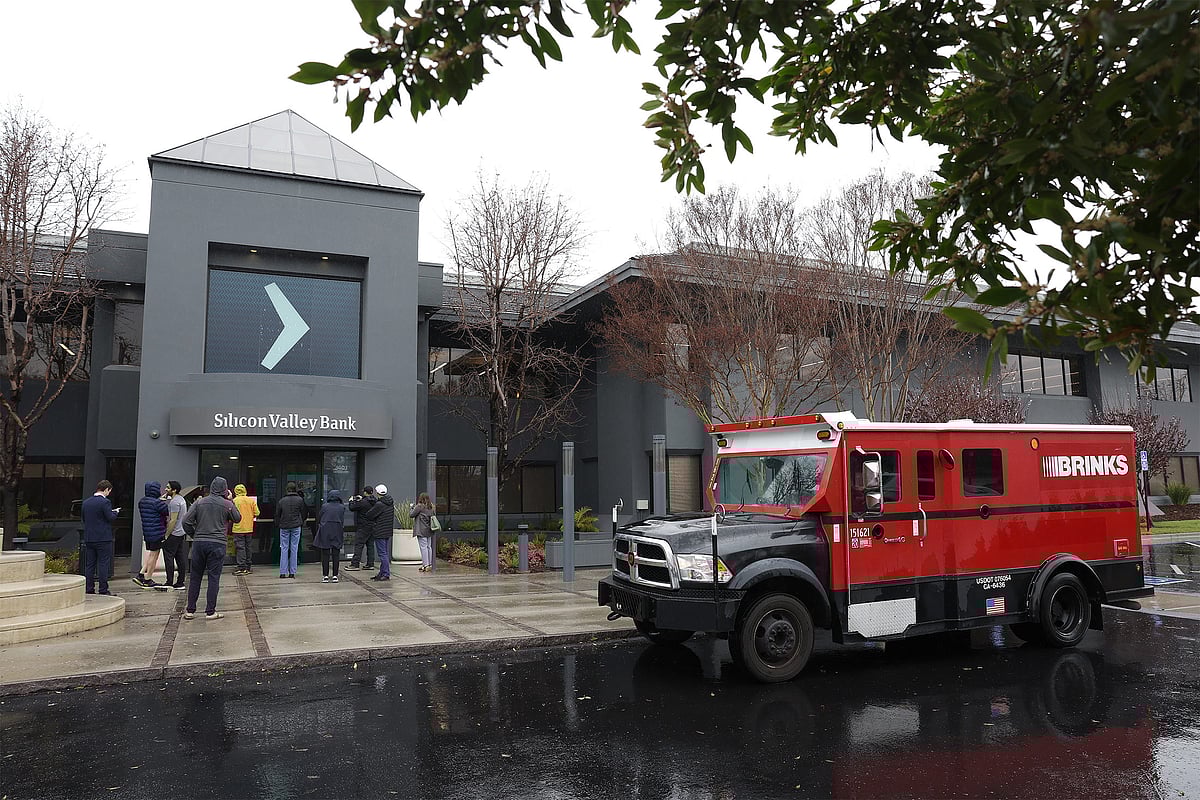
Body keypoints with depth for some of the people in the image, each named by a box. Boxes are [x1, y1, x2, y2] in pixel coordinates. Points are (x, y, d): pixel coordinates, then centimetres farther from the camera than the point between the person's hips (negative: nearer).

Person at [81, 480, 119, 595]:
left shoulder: (86, 502, 9)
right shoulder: (105, 502, -12)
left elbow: (83, 518, 15)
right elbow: (111, 517, -14)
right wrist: (115, 512, 6)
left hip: (89, 538, 6)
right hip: (103, 538, -6)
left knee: (89, 564, 10)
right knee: (103, 564, -2)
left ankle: (89, 589, 12)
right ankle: (103, 590, -1)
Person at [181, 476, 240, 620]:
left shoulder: (199, 502, 4)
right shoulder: (227, 504, -2)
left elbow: (186, 521, -1)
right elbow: (237, 518, 14)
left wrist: (194, 535, 12)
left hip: (199, 543, 3)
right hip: (218, 544, -3)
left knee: (195, 577, 11)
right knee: (214, 577, 2)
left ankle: (190, 611, 15)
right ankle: (210, 611, 3)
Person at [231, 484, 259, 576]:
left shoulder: (234, 501, -9)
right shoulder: (251, 500, 3)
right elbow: (256, 513, 2)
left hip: (239, 528, -5)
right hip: (249, 528, 5)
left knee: (240, 548, -2)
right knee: (247, 547, 12)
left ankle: (242, 568, -5)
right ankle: (247, 567, 17)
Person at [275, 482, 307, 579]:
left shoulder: (281, 501, 0)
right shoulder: (300, 500, -1)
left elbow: (277, 514, 5)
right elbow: (304, 513, 4)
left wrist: (278, 525, 17)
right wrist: (301, 522, 19)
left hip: (284, 527, 1)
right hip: (296, 527, 0)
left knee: (284, 549, 5)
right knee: (294, 549, 3)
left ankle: (283, 572, 2)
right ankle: (292, 572, 3)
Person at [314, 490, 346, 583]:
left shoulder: (324, 506, -1)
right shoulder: (342, 507, 0)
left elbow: (318, 519, 4)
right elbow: (343, 522, 2)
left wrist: (318, 530, 17)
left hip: (325, 533, 0)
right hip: (337, 533, 0)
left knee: (325, 555, 6)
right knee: (336, 555, 6)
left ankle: (325, 576, 6)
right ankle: (335, 576, 5)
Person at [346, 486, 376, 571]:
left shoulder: (363, 502, -18)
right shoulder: (374, 502, 6)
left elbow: (352, 508, -11)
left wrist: (351, 501, 7)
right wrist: (361, 499, 30)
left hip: (363, 527, -8)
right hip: (372, 526, 8)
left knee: (359, 545, -3)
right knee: (370, 545, 11)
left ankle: (355, 564, -3)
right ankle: (370, 564, 13)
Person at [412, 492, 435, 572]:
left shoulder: (419, 506, -11)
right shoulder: (431, 507, 9)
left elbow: (412, 515, -7)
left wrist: (414, 507, 8)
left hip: (421, 530, -7)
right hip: (429, 530, 7)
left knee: (423, 547, -6)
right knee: (429, 547, 11)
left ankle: (426, 565, -8)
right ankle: (430, 564, 15)